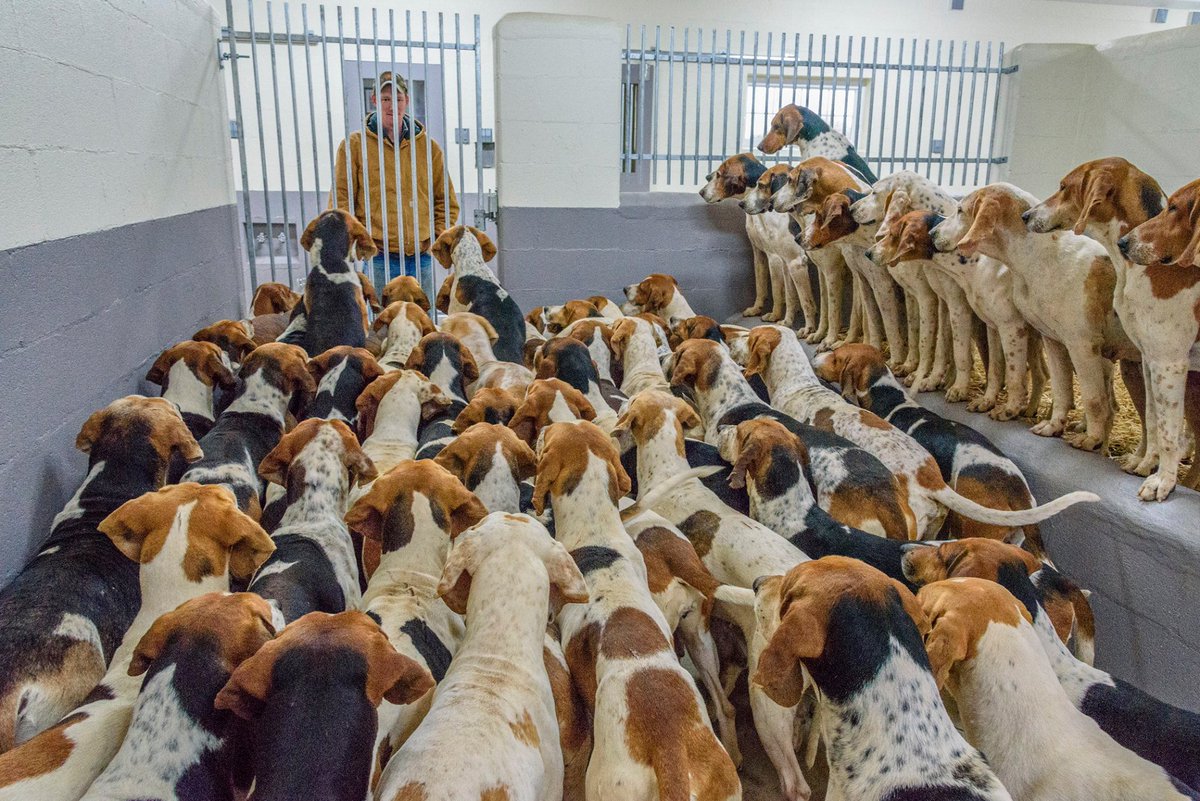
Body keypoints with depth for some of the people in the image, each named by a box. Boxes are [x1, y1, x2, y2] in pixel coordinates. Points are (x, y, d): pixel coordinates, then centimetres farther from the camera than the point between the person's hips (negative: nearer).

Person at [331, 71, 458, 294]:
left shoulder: (428, 146, 11)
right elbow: (340, 200, 3)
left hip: (421, 257, 3)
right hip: (378, 260, -3)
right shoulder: (354, 145, 3)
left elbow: (447, 201, 16)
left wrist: (436, 238, 5)